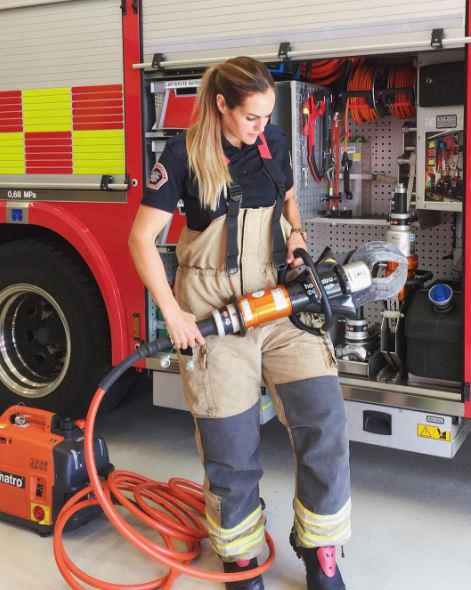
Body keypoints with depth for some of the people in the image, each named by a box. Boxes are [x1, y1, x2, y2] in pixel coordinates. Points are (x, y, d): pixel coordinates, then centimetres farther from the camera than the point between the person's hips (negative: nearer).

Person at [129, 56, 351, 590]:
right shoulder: (183, 154, -8)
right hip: (215, 307, -4)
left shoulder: (273, 143, 6)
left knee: (323, 415, -8)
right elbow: (141, 238, -8)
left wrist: (295, 231, 3)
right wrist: (172, 314, -14)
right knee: (231, 443, 3)